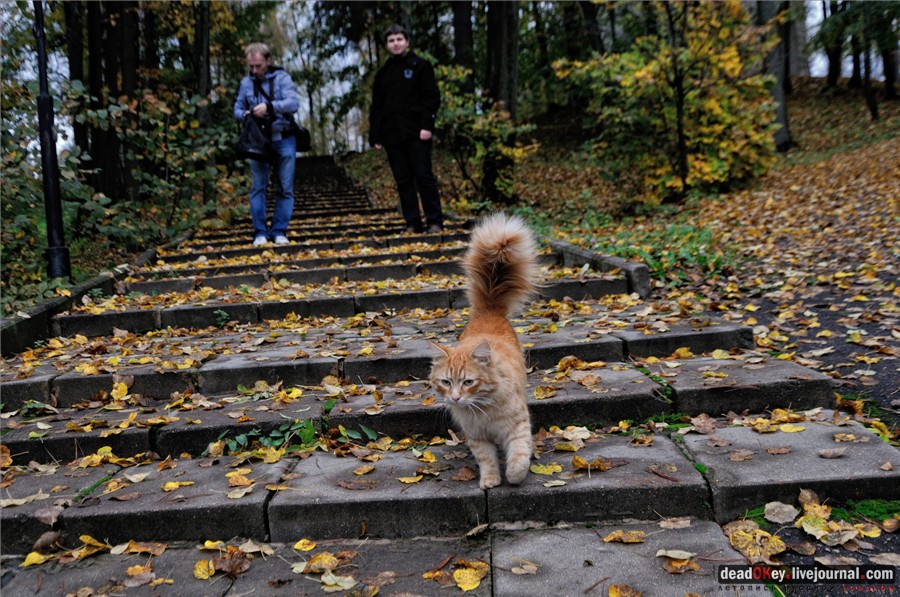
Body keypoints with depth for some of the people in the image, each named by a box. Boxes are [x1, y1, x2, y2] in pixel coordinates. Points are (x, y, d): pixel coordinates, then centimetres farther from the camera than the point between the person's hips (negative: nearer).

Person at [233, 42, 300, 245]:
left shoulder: (281, 77, -3)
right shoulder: (246, 82, 7)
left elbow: (294, 102, -16)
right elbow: (237, 108, 15)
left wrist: (270, 106, -30)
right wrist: (244, 114, -8)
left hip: (283, 139, -2)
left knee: (285, 188, 2)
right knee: (258, 187, 0)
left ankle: (279, 231, 11)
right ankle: (260, 232, 6)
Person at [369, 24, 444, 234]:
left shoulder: (420, 66, 5)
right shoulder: (382, 73, 18)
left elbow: (431, 97, -3)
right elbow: (376, 107, 18)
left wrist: (427, 126, -15)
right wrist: (375, 135, 9)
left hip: (415, 132, -4)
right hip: (392, 135, 5)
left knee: (424, 176, -6)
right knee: (403, 181, 3)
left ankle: (435, 222, 0)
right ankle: (412, 223, 7)